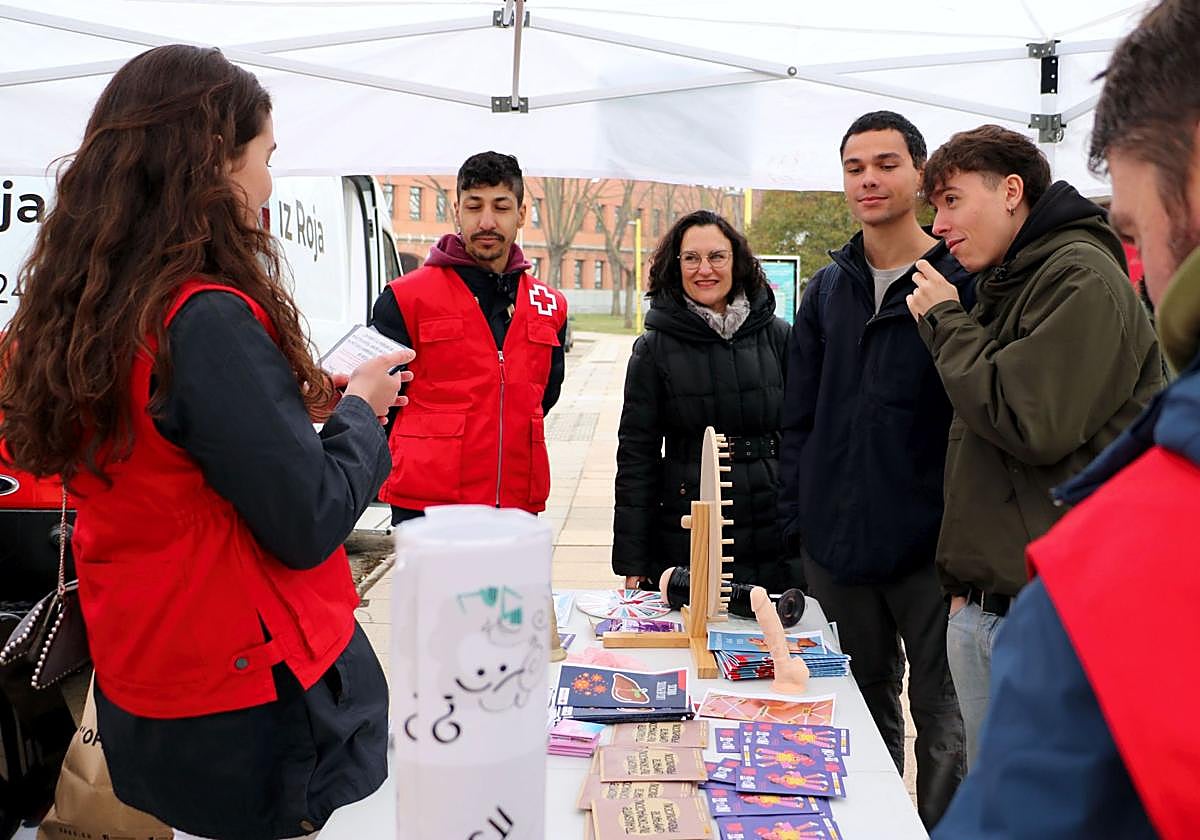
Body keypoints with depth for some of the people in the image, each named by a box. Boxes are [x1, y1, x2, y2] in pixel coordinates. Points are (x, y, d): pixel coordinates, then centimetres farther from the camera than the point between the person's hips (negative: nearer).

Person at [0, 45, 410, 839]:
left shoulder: (76, 315, 0)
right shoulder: (209, 319, -26)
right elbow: (310, 524, -22)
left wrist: (290, 408, 8)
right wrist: (358, 409, -7)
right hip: (252, 706, -8)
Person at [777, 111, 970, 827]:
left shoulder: (962, 283, -6)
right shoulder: (829, 289, 8)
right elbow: (801, 417, 11)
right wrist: (798, 519, 5)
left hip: (928, 547, -4)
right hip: (836, 544, 5)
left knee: (941, 715, 9)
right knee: (864, 705, 20)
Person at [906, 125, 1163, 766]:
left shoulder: (1082, 278, -11)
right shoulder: (1002, 289, 17)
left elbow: (1030, 425, -23)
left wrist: (946, 322, -9)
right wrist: (961, 580, 16)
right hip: (979, 610, 9)